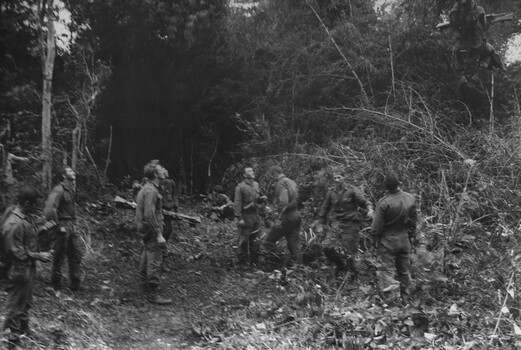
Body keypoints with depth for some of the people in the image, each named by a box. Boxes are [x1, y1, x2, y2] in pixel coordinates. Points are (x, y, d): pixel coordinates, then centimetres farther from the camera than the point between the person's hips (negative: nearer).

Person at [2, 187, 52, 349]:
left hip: (28, 268, 10)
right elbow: (16, 252, -24)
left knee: (26, 302, 24)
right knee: (16, 305, 6)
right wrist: (38, 256, -20)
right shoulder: (14, 224, -28)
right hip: (19, 270, -10)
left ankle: (25, 331, 42)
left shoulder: (26, 216, 1)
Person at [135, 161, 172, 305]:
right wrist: (159, 234, -24)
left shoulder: (145, 188, 14)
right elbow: (149, 215, -25)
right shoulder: (151, 190, -19)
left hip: (145, 229, 11)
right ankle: (152, 294, -7)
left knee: (146, 258, 20)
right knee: (154, 261, -9)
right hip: (151, 229, -11)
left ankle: (145, 286, 33)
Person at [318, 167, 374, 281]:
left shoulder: (352, 190, -6)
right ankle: (341, 266, 15)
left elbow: (364, 202, -10)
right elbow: (325, 208, 15)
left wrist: (370, 209, -32)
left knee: (348, 252, 1)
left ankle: (352, 273, 27)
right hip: (336, 223, 3)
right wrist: (321, 223, 17)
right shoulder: (331, 192, 5)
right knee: (328, 246, -12)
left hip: (350, 224, -3)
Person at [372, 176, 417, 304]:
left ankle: (391, 296, -1)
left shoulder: (384, 202, -22)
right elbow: (413, 220, 6)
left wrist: (376, 238, 0)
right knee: (404, 267, 20)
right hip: (405, 239, 6)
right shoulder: (411, 199, -6)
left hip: (388, 240, -5)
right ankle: (405, 293, 33)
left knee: (386, 269, 3)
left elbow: (377, 225, -16)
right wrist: (412, 235, 18)